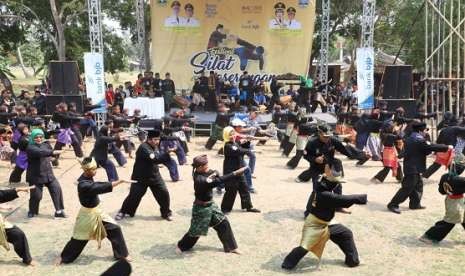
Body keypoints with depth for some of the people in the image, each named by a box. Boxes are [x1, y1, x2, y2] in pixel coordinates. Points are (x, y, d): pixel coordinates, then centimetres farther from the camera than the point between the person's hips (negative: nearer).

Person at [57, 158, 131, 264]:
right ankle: (64, 258, 32)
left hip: (97, 211, 8)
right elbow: (102, 187, -37)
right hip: (87, 214, -8)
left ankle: (122, 254, 16)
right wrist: (120, 181, -37)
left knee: (115, 229, 4)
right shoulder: (84, 185, -31)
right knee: (79, 238, 8)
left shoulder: (87, 178, -5)